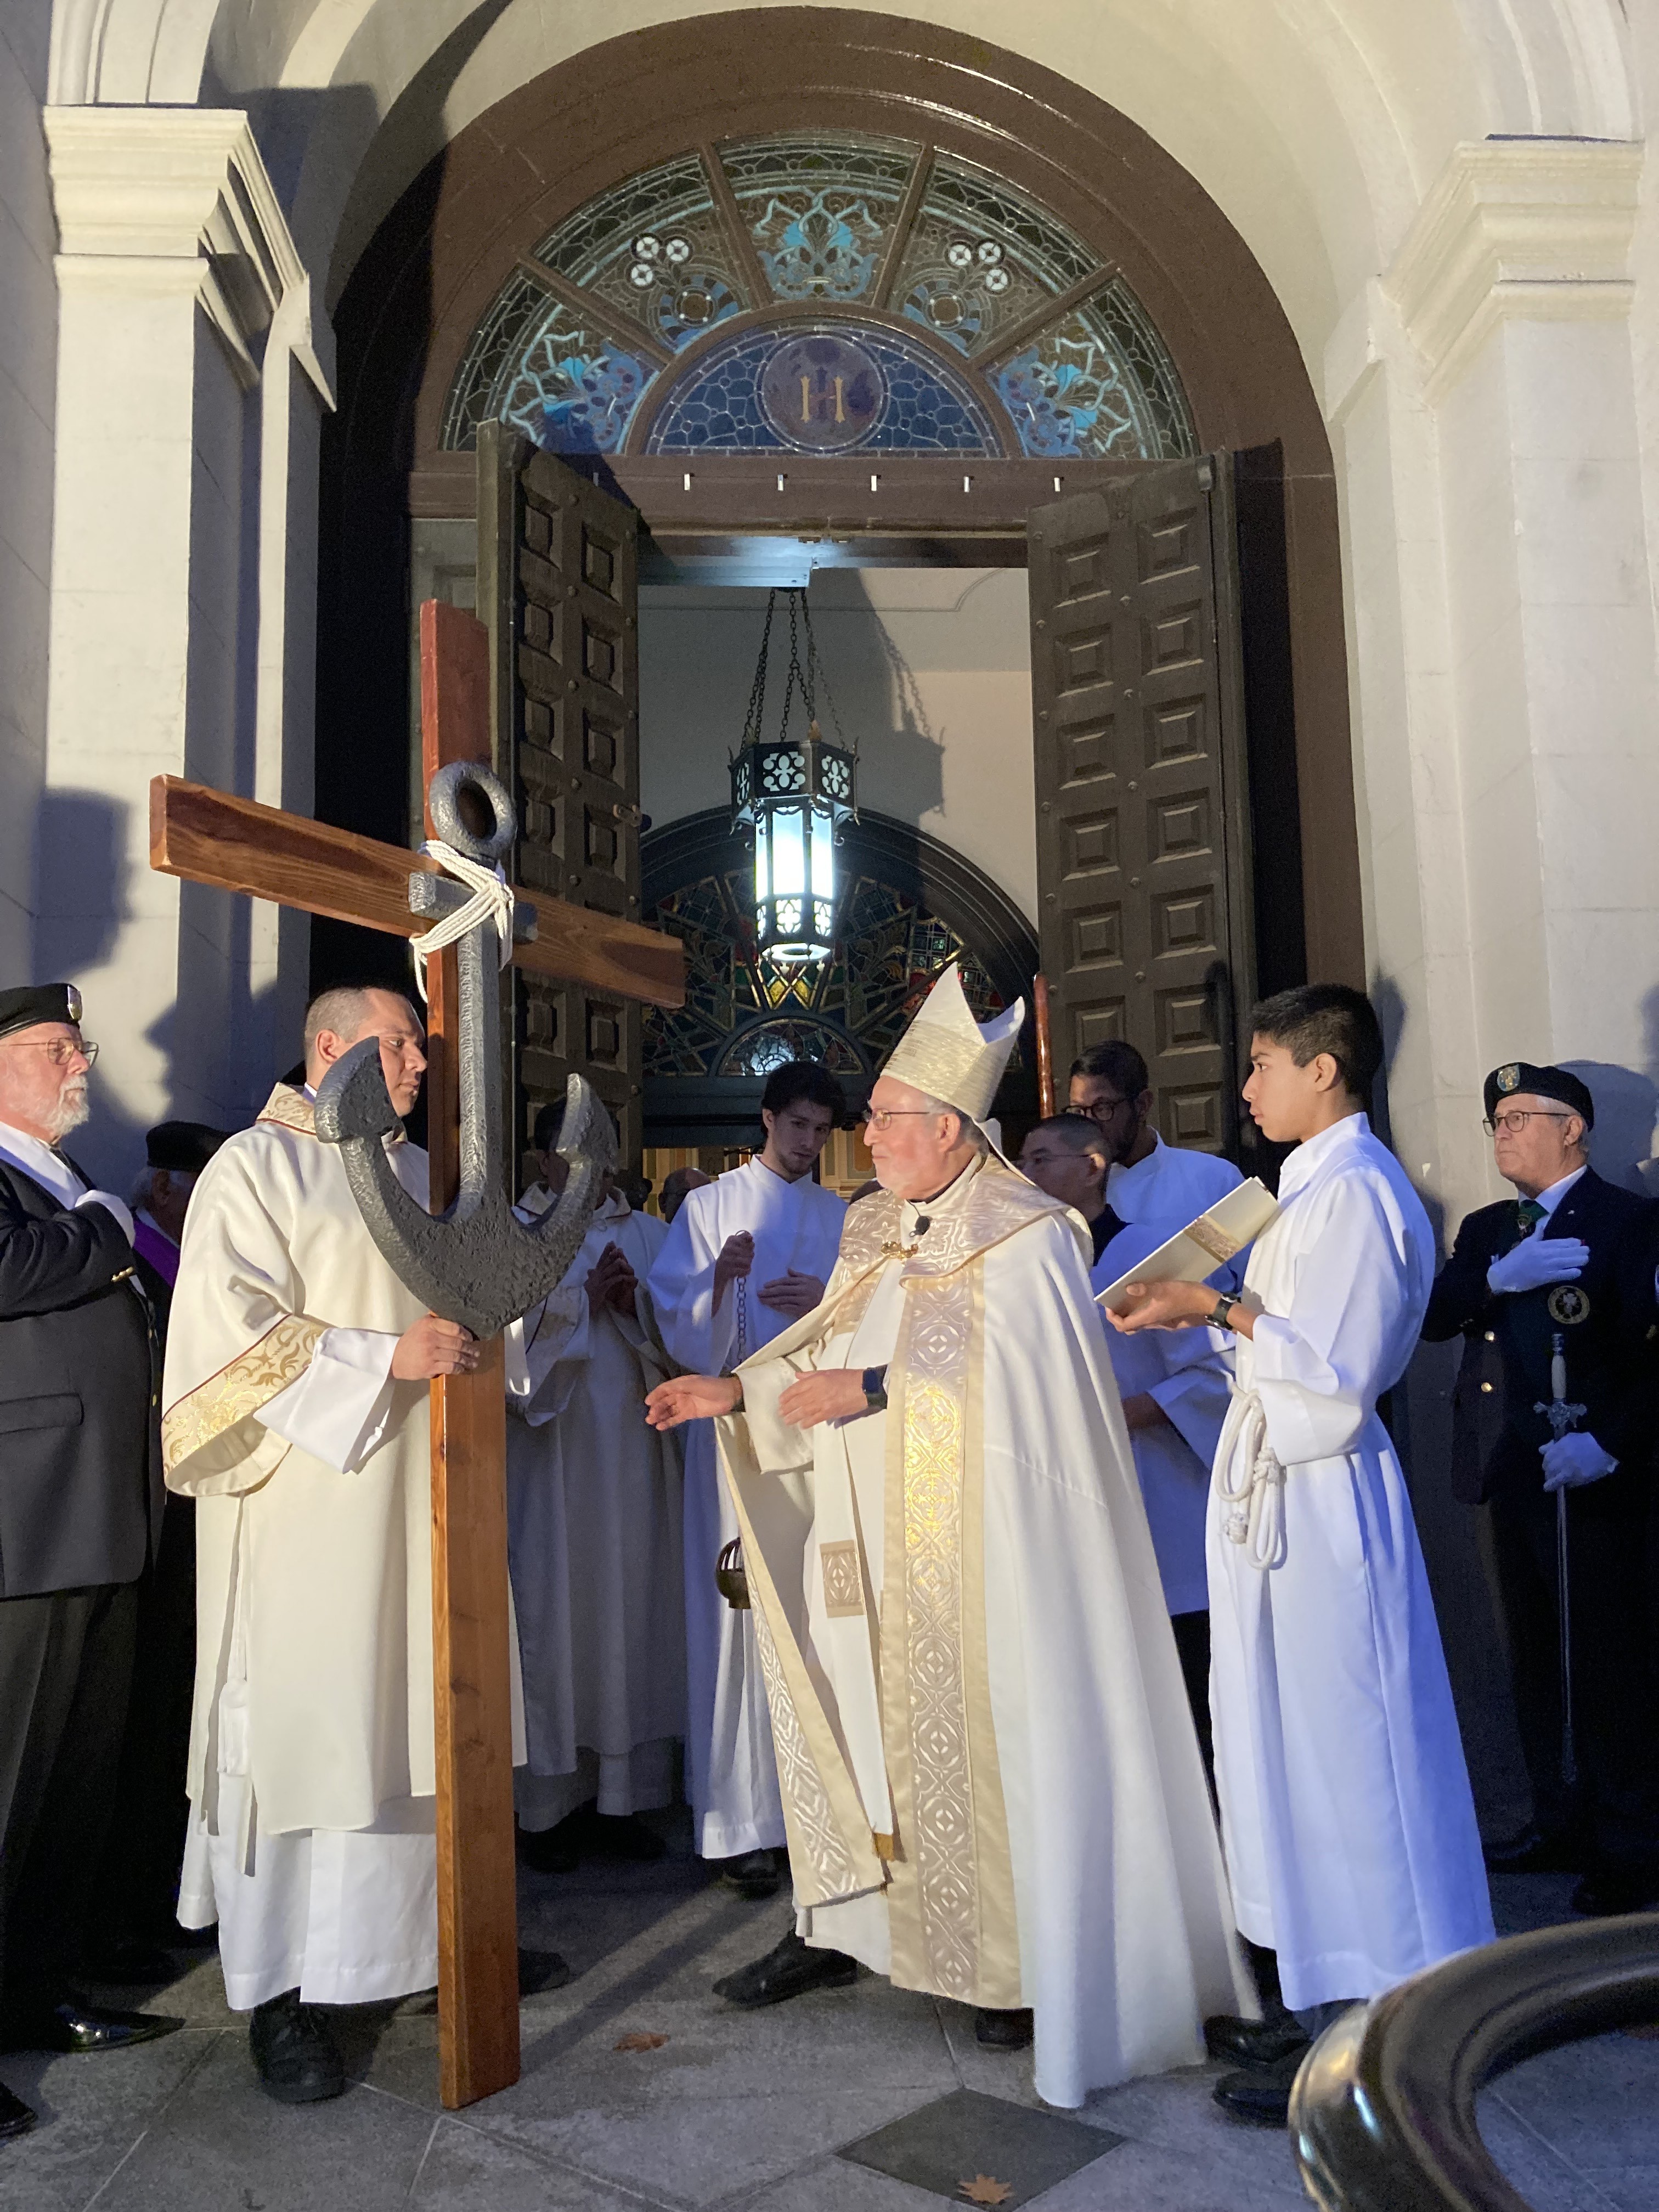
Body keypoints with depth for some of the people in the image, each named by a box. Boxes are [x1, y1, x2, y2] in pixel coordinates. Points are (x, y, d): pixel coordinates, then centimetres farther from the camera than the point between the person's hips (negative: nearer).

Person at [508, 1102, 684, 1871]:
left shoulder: (647, 1235, 11)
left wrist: (635, 1304, -11)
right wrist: (581, 1299, -13)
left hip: (633, 1457, 3)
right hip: (551, 1459, -3)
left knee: (633, 1613, 6)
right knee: (552, 1616, -1)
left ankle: (621, 1799, 17)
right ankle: (547, 1805, 12)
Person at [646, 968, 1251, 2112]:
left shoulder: (1027, 1240, -12)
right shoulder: (879, 1231, 10)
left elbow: (1012, 1386, -19)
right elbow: (833, 1349, 15)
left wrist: (872, 1391, -21)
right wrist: (739, 1391, 2)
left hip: (972, 1555, -7)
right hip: (872, 1547, 7)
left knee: (987, 1739, 2)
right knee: (859, 1717, 12)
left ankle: (1034, 1966, 18)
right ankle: (839, 1925, 28)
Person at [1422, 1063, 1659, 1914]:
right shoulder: (1485, 1229, 14)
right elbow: (1433, 1316, 0)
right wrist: (1497, 1277, -17)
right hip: (1511, 1476, 7)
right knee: (1535, 1662, 15)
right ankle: (1563, 1826, 28)